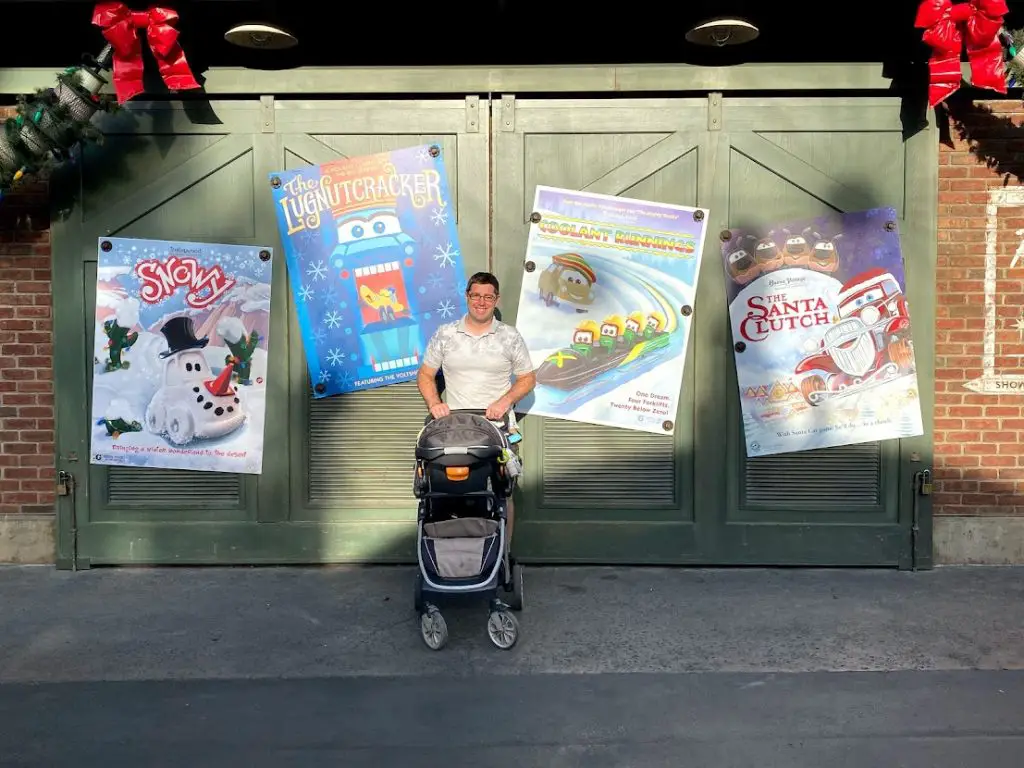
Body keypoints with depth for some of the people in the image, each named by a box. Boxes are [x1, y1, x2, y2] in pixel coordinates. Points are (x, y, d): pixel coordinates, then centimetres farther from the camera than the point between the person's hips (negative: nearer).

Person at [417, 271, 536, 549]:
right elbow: (425, 374, 14)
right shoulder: (445, 334, 9)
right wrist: (434, 403, -4)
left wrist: (505, 400, -7)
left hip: (499, 425, 0)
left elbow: (528, 378, 10)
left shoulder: (510, 337, 7)